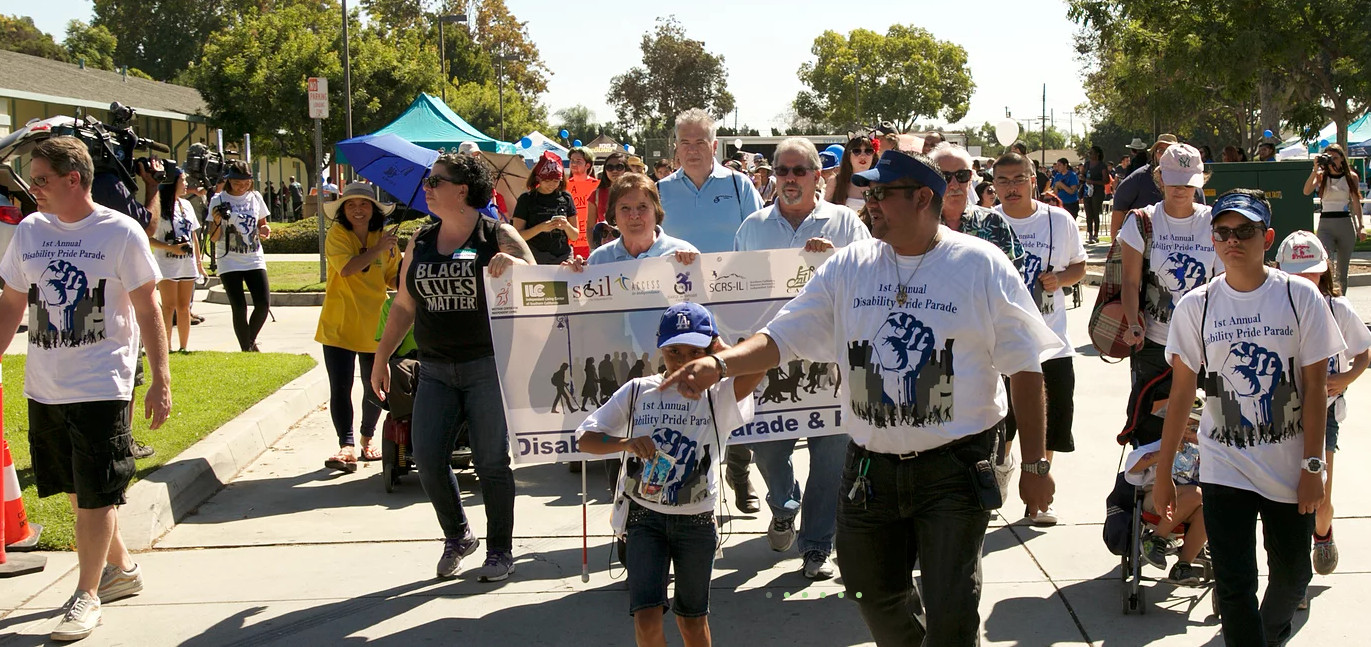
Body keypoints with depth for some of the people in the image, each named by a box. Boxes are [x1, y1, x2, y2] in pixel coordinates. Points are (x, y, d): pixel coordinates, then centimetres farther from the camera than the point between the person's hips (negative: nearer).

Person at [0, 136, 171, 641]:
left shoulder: (121, 233, -8)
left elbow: (147, 311, -4)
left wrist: (161, 380, -7)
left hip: (101, 387, -5)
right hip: (44, 388, 5)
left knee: (95, 494, -1)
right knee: (75, 489, 14)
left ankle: (87, 595, 10)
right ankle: (121, 568, 32)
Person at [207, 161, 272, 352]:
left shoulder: (255, 198, 6)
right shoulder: (219, 200, -3)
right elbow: (214, 238, -2)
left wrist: (265, 230, -5)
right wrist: (217, 221, -23)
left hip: (255, 260, 3)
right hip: (230, 263, -3)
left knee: (263, 303, -6)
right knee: (239, 307, -6)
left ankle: (251, 340, 20)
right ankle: (246, 350, 7)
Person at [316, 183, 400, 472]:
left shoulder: (384, 238, 6)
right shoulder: (337, 234, -6)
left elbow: (393, 279, 9)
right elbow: (347, 268, -22)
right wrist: (379, 249, -21)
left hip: (375, 325, 3)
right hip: (339, 325, -3)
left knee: (375, 388, 9)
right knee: (340, 388, -6)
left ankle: (368, 437, 29)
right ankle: (347, 445, -2)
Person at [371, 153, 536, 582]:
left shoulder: (497, 236, -3)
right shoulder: (421, 241, 11)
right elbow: (404, 305, 16)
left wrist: (515, 266, -26)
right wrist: (381, 358, 14)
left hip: (487, 366, -4)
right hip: (436, 370, 4)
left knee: (491, 461, 1)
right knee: (427, 458, -1)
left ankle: (500, 550, 17)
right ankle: (457, 537, 22)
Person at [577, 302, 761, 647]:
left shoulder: (717, 398, -6)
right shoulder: (638, 391, 0)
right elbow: (584, 437, 0)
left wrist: (720, 349, -10)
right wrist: (626, 443, -17)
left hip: (696, 521, 0)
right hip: (645, 516, 0)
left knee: (693, 619, 14)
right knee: (647, 619, -10)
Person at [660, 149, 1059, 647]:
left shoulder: (982, 265, -5)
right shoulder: (848, 266, 4)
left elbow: (1025, 367, -3)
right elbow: (783, 336, 0)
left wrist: (1035, 464, -4)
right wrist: (720, 362, -19)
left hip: (955, 469, -4)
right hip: (870, 468, 4)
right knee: (876, 593, 18)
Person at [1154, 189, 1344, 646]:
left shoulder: (1301, 297, -5)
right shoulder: (1196, 306, -2)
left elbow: (1315, 386, -3)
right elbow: (1182, 393, 1)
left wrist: (1313, 464, -8)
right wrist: (1163, 473, 1)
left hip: (1290, 467, 0)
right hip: (1224, 468, 0)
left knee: (1292, 575, 15)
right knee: (1234, 586, -6)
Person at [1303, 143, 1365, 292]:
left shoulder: (1351, 177, 5)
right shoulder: (1321, 176, 4)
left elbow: (1356, 203, 5)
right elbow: (1306, 191, -14)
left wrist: (1360, 227, -4)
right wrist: (1316, 169, -19)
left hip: (1346, 224, 1)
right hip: (1325, 224, -1)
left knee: (1343, 271, 7)